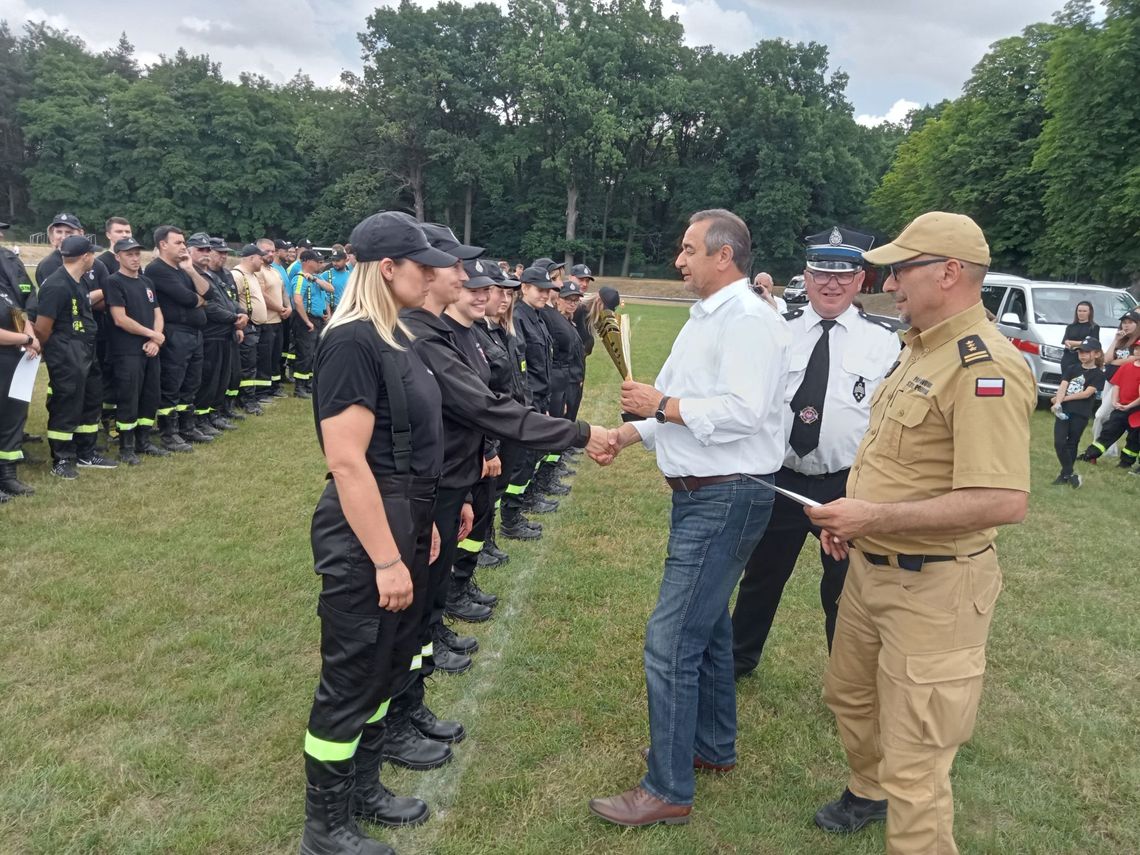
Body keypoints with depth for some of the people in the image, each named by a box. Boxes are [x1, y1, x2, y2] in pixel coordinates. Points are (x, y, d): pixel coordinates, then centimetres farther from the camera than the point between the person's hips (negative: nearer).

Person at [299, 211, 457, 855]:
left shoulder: (392, 336, 10)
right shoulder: (352, 341, -20)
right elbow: (347, 461, -24)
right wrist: (387, 559, -23)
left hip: (403, 519, 10)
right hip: (366, 530, -10)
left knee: (390, 664, 21)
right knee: (352, 677, 5)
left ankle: (364, 789, 40)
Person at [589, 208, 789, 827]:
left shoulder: (747, 320, -16)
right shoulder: (705, 318, 15)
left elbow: (743, 411, -26)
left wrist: (662, 404, -17)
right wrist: (617, 437, 8)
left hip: (727, 498, -11)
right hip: (700, 494, 11)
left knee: (671, 641, -7)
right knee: (706, 623, 21)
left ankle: (668, 790, 7)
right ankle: (713, 746, 39)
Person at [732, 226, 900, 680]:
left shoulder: (884, 342, -3)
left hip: (848, 487, -1)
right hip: (777, 479, 2)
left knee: (845, 590, 15)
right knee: (761, 577, 19)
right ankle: (738, 658, 42)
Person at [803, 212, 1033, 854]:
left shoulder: (985, 367, -23)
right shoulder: (920, 348, 9)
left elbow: (1005, 502, -30)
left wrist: (875, 518, -26)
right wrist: (851, 514, 7)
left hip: (932, 589, -10)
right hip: (872, 567, 10)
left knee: (913, 762, 0)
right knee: (849, 695, 28)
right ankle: (869, 792, 54)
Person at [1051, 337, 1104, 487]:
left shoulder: (1098, 374, 1)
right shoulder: (1073, 370, 13)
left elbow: (1087, 393, -10)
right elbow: (1062, 386, 0)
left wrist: (1064, 398, -10)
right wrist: (1057, 403, -17)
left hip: (1081, 414, -3)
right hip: (1064, 411, 3)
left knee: (1071, 444, 4)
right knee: (1059, 443, -7)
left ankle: (1065, 475, 14)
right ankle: (1070, 474, 0)